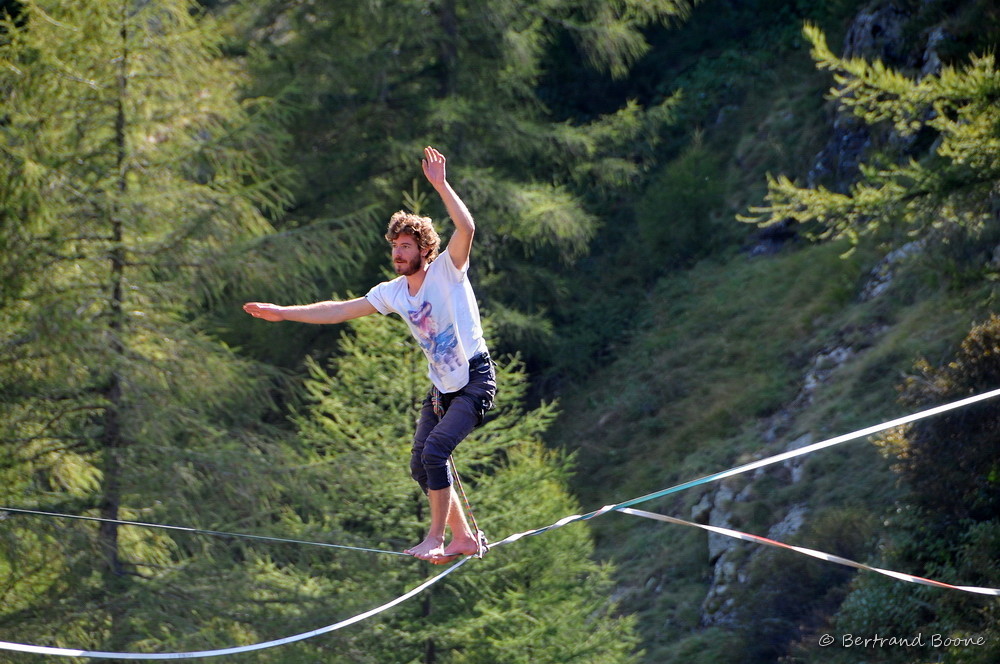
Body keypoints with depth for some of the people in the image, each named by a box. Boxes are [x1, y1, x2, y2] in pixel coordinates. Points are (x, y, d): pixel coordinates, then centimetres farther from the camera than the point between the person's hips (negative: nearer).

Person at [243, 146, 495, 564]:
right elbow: (340, 310, 11)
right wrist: (282, 313, 9)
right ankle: (464, 537, 18)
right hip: (441, 387, 8)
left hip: (476, 380, -8)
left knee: (434, 451, -22)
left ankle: (436, 537, -14)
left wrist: (441, 186, -36)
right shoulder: (393, 293, 7)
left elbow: (467, 229, -29)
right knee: (421, 466, 5)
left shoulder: (447, 272, -11)